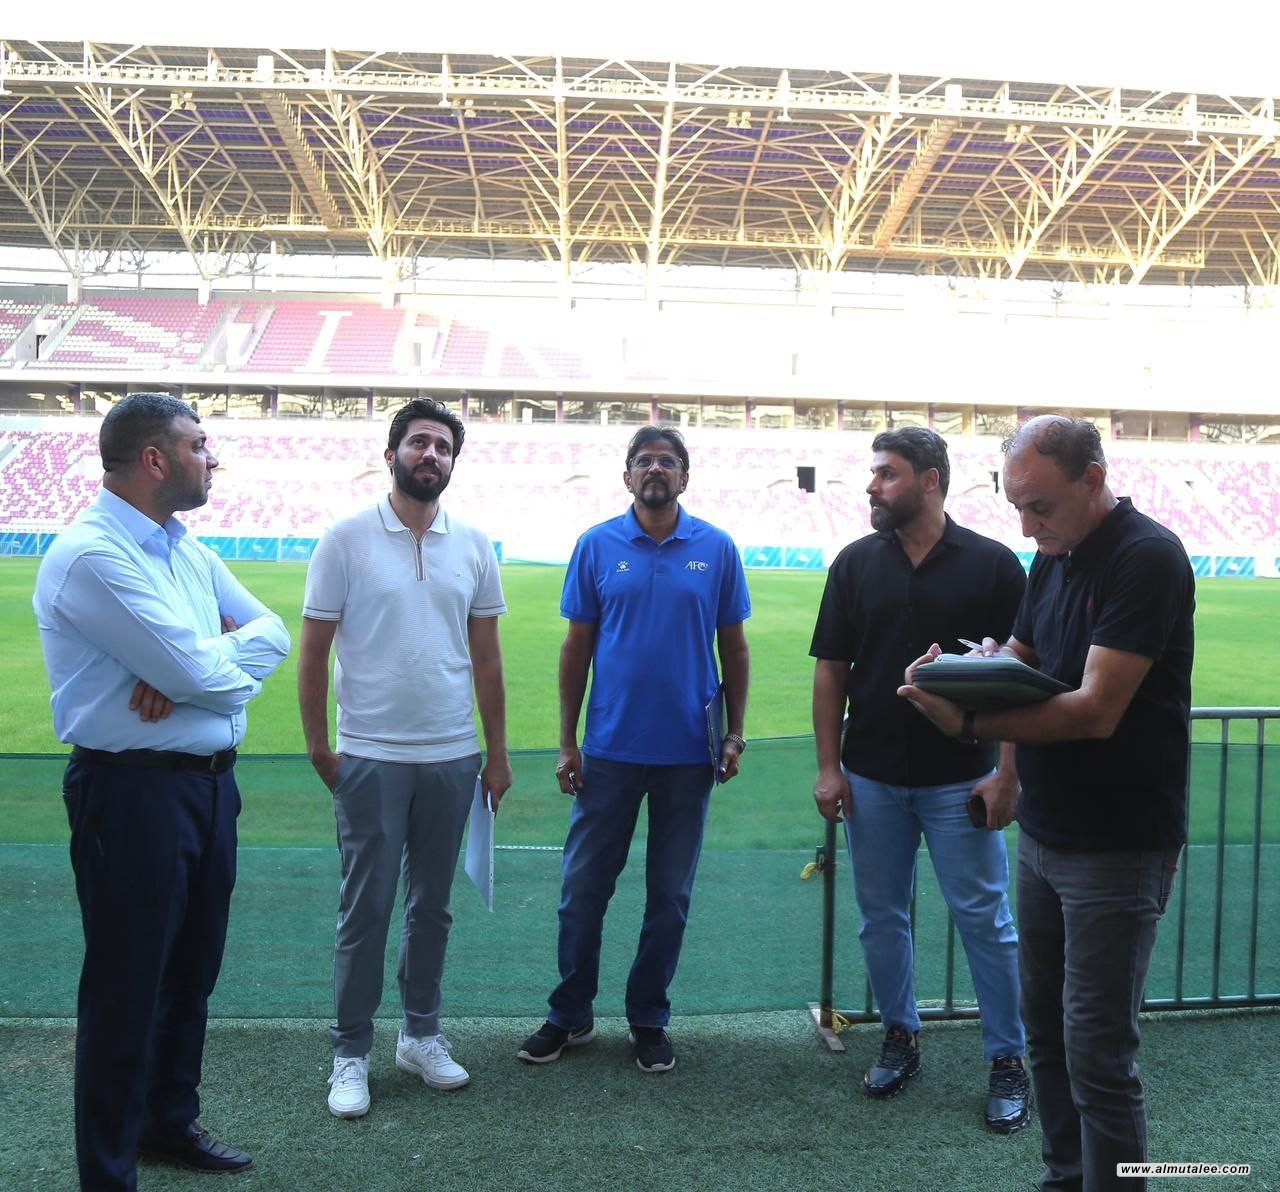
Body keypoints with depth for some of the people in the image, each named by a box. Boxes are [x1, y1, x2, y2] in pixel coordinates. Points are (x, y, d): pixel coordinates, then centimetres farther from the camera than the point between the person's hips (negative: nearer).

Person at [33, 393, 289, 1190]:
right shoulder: (90, 556, -18)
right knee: (127, 988, 5)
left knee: (194, 970, 21)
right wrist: (238, 647, -2)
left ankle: (171, 1120, 41)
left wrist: (201, 661, -14)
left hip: (210, 782, 9)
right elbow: (198, 672, -24)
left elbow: (273, 630, 6)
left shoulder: (188, 549, 10)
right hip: (134, 791, -8)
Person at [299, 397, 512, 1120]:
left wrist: (497, 753, 8)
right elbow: (313, 653, -2)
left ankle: (422, 1034, 29)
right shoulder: (347, 539, -4)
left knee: (433, 906, 14)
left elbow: (487, 658, 9)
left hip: (453, 759, 3)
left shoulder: (475, 546, 6)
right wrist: (319, 748, -3)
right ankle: (352, 1052, 18)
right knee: (366, 910, 4)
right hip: (371, 757, -3)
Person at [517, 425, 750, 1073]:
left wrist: (735, 734, 1)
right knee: (583, 888, 7)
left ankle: (649, 1020, 27)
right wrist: (567, 742, -1)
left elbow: (733, 648, 6)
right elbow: (577, 646, 2)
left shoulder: (717, 548, 0)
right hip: (609, 749, 0)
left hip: (688, 753, 0)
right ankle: (570, 1015, 25)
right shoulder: (596, 545, 0)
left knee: (670, 896, 11)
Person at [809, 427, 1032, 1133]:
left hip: (960, 782, -3)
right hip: (871, 780, 3)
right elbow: (831, 670, 4)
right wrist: (828, 767, -1)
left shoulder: (993, 565, -5)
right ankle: (900, 1036, 32)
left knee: (984, 921, 5)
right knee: (881, 917, 13)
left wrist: (1008, 774, -9)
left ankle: (1008, 1061, 20)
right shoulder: (857, 563, 3)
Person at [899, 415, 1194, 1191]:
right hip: (1045, 834, 8)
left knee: (1097, 1054, -1)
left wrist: (969, 723, -30)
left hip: (1117, 845, -8)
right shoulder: (1053, 558, 9)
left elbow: (1095, 712, -24)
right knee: (1046, 1030, 17)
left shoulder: (1147, 559, -18)